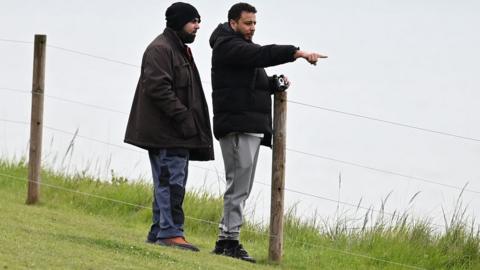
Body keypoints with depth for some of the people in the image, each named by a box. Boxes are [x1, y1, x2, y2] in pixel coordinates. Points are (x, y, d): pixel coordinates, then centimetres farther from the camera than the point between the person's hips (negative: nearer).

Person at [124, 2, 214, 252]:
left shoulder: (181, 51, 23)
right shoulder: (160, 49, -11)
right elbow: (158, 88, -21)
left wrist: (188, 119, 19)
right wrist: (182, 116, -23)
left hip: (178, 132, 10)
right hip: (165, 133, -10)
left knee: (167, 183, 10)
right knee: (171, 182, -13)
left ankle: (158, 232, 13)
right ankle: (171, 232, -15)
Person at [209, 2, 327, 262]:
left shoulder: (242, 48, 25)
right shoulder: (228, 46, -8)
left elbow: (254, 83, 28)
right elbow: (262, 55, -23)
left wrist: (273, 84, 7)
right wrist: (298, 53, -31)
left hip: (250, 128, 10)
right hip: (238, 126, -10)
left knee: (240, 186, 11)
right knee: (239, 185, -11)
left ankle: (225, 239, 13)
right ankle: (231, 240, -11)